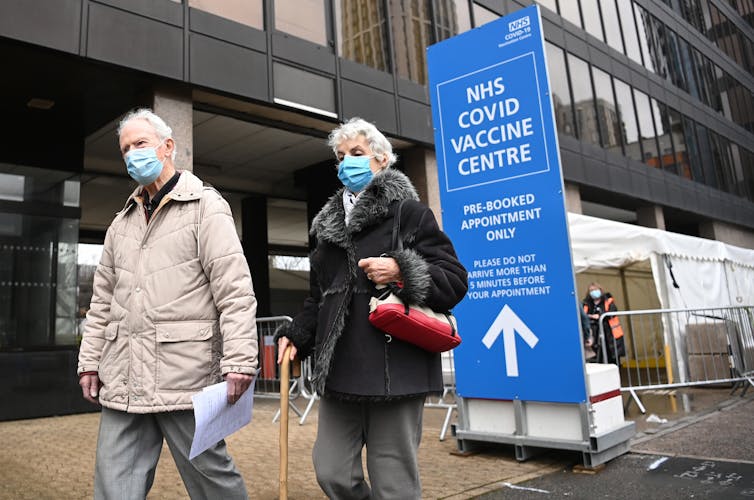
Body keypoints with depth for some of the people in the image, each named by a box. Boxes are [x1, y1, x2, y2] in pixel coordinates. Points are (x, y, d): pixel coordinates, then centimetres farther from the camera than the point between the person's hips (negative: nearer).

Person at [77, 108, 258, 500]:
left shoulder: (205, 207, -3)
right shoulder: (122, 221, 19)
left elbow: (235, 291, -11)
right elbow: (103, 299, 21)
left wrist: (239, 361, -18)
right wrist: (90, 361, 15)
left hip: (186, 375, -6)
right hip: (123, 379, 6)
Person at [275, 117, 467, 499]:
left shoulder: (408, 212, -1)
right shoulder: (329, 223, 18)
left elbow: (454, 281, -5)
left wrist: (402, 272, -18)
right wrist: (297, 334, 10)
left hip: (395, 369, -6)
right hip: (340, 370, 6)